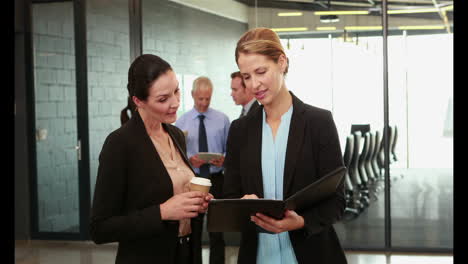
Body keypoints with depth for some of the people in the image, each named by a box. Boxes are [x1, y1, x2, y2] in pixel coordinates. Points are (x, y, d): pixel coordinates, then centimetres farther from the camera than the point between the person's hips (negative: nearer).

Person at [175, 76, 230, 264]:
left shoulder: (222, 119, 2)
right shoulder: (181, 122, 2)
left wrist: (223, 159, -17)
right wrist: (189, 159, -18)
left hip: (216, 179, -1)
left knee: (217, 229, 1)